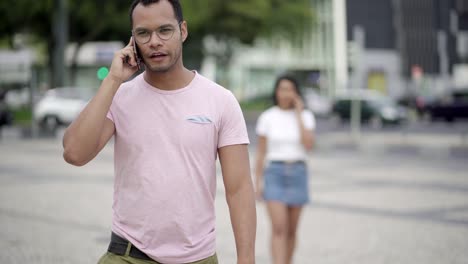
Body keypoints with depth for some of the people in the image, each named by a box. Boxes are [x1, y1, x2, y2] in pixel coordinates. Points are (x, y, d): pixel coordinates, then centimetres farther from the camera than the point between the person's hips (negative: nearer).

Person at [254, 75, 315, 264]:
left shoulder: (305, 116, 3)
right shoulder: (266, 118, 1)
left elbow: (308, 145, -13)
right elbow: (260, 152, 4)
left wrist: (298, 114, -12)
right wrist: (258, 181, -2)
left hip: (298, 173, 2)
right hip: (274, 173, -2)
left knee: (291, 230, 9)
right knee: (278, 228, -14)